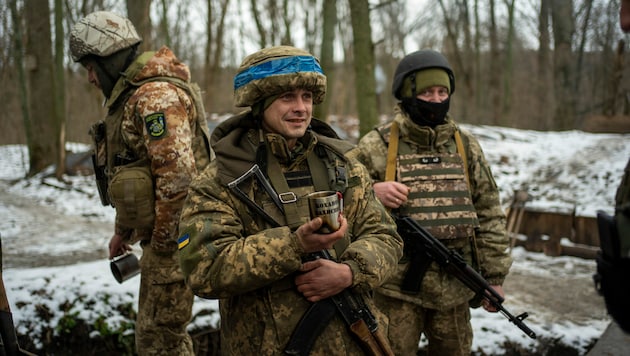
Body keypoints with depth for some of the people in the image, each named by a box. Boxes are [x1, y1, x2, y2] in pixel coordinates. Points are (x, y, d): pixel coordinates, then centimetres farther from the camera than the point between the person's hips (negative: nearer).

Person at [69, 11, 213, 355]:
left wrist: (162, 243, -20)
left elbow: (176, 175, -26)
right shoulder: (131, 94, 15)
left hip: (171, 236, -10)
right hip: (159, 232, 10)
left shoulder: (155, 95, -19)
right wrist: (123, 230, 25)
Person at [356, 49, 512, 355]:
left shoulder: (466, 145, 6)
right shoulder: (377, 145, -4)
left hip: (455, 286, 3)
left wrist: (494, 276, 5)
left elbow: (488, 213, 8)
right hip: (397, 286, -3)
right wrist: (372, 192, -22)